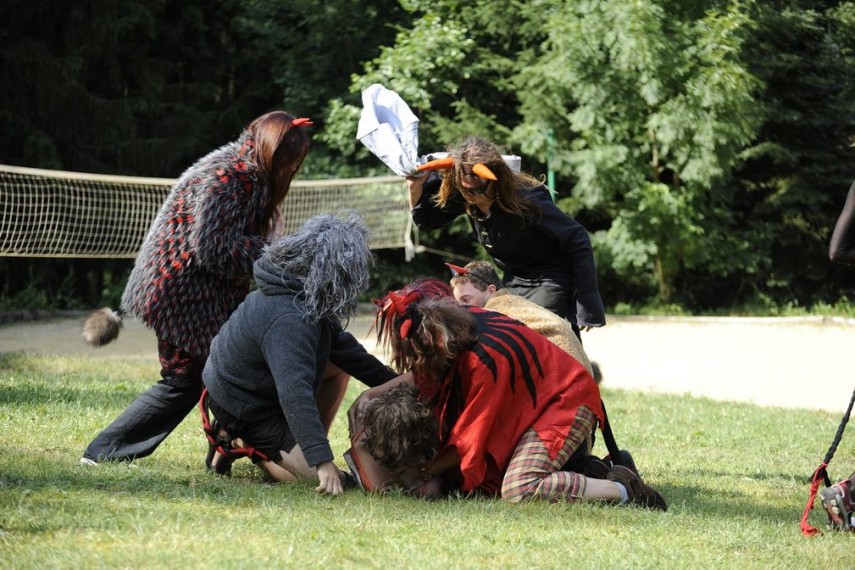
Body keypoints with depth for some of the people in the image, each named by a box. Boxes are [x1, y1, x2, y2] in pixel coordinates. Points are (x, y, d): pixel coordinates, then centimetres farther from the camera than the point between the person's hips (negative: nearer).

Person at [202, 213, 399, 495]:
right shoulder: (289, 320, -35)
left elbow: (343, 345, 10)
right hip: (245, 411, -10)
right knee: (323, 478, -12)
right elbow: (295, 394, -42)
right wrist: (321, 460, -45)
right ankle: (242, 444, 0)